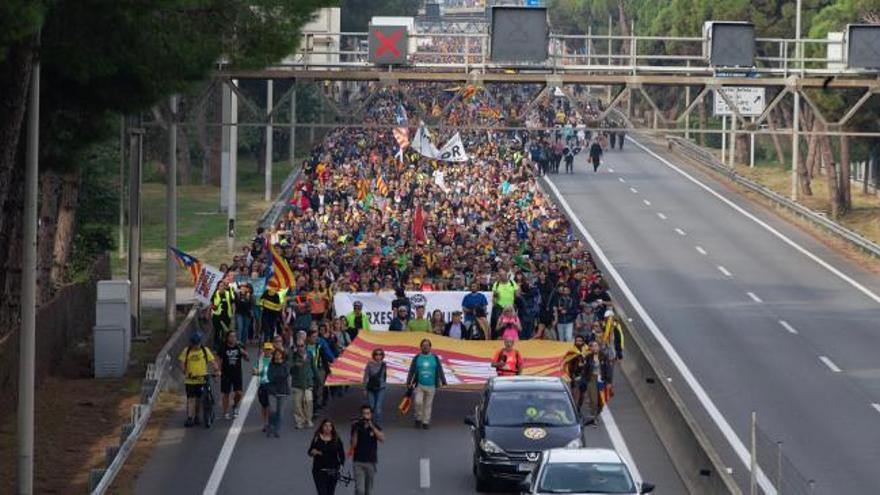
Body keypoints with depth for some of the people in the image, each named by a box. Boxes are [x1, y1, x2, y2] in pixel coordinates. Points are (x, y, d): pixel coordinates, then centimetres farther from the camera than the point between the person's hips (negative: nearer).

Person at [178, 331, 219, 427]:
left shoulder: (205, 350, 1)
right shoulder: (186, 351, 1)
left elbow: (212, 361, -3)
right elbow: (182, 363, -2)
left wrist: (216, 370, -18)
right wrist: (185, 371, -18)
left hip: (202, 379, 1)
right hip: (190, 380, -1)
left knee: (198, 399, 10)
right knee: (190, 399, -8)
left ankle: (196, 416, 26)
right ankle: (189, 418, -9)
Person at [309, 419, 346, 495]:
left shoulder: (336, 440, 1)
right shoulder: (317, 439, 0)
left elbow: (342, 454, 4)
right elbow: (310, 452, 7)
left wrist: (341, 464, -9)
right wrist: (313, 452, -16)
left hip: (332, 471, 1)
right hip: (319, 471, -1)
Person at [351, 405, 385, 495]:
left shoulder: (375, 427, 4)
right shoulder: (357, 426, 1)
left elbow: (382, 439, -15)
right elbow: (353, 444, -3)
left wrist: (372, 427, -22)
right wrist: (355, 431, -16)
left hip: (371, 461, 2)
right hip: (359, 461, -2)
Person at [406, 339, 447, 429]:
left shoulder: (435, 358, 4)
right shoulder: (417, 358, 3)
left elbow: (440, 371, 7)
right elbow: (411, 371, 5)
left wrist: (443, 382, 5)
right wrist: (409, 382, 0)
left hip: (431, 386, 1)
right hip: (419, 385, -1)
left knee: (428, 405, 5)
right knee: (418, 402, -15)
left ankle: (426, 422, 14)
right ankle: (418, 419, 5)